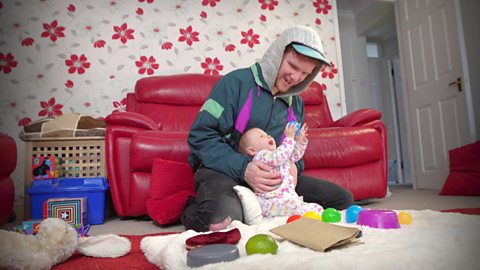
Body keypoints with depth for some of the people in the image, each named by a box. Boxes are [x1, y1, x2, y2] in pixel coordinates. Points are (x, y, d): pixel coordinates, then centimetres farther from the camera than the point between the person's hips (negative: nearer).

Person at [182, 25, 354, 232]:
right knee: (221, 221, -40)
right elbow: (200, 136, -13)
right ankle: (193, 210, -1)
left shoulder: (296, 102, 13)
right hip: (225, 170, -6)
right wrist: (243, 168, -25)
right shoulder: (237, 81, -7)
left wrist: (293, 166, -4)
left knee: (343, 199, -3)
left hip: (274, 177, 7)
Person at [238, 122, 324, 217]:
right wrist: (289, 137, -15)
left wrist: (300, 140, 17)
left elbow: (295, 156, 33)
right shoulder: (261, 156, -7)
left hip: (288, 197, 10)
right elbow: (280, 156, -23)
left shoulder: (276, 154, 24)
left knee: (317, 208, 0)